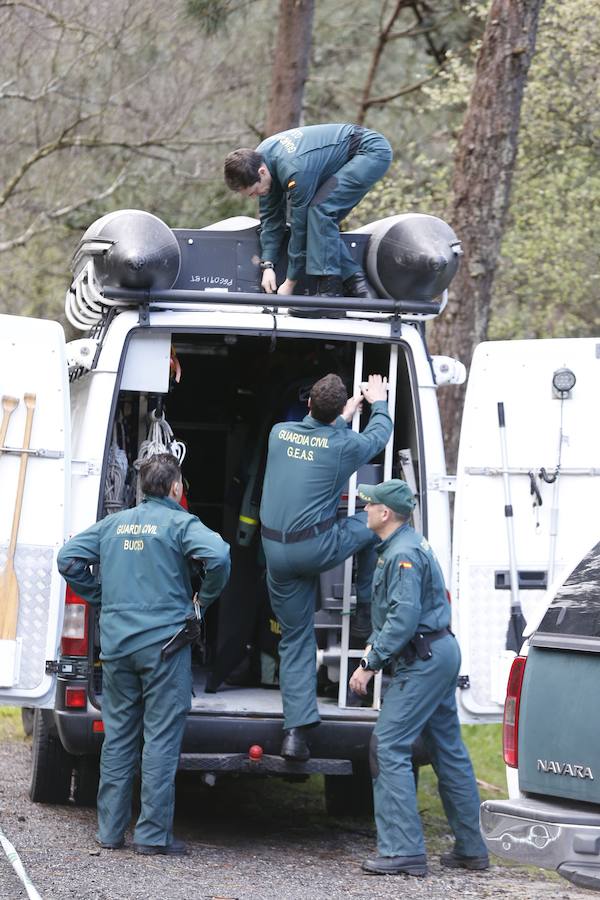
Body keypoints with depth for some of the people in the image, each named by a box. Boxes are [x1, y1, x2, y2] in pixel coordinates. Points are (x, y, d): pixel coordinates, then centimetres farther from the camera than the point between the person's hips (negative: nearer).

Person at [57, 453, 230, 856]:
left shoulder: (114, 524, 11)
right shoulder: (180, 524, -5)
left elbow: (69, 558, 8)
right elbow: (218, 555, -21)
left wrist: (99, 595, 15)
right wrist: (206, 598, -5)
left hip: (116, 643, 5)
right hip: (164, 642, -5)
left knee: (118, 736, 12)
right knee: (161, 739, -1)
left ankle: (110, 830, 15)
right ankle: (153, 834, -2)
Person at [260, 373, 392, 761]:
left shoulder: (280, 433, 6)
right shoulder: (343, 445, -6)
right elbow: (379, 435, 18)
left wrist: (345, 417, 40)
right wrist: (379, 402, 37)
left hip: (276, 552, 4)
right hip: (317, 547, -4)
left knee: (295, 640, 10)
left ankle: (295, 732, 2)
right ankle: (368, 603, 30)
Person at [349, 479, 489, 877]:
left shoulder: (404, 554, -18)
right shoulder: (404, 546, 16)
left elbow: (404, 619, -25)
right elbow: (391, 610, 24)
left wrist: (370, 664, -20)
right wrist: (373, 645, 12)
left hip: (424, 660, -11)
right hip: (441, 654, 11)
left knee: (390, 747, -11)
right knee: (449, 750, 13)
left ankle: (403, 850, -14)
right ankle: (470, 848, 19)